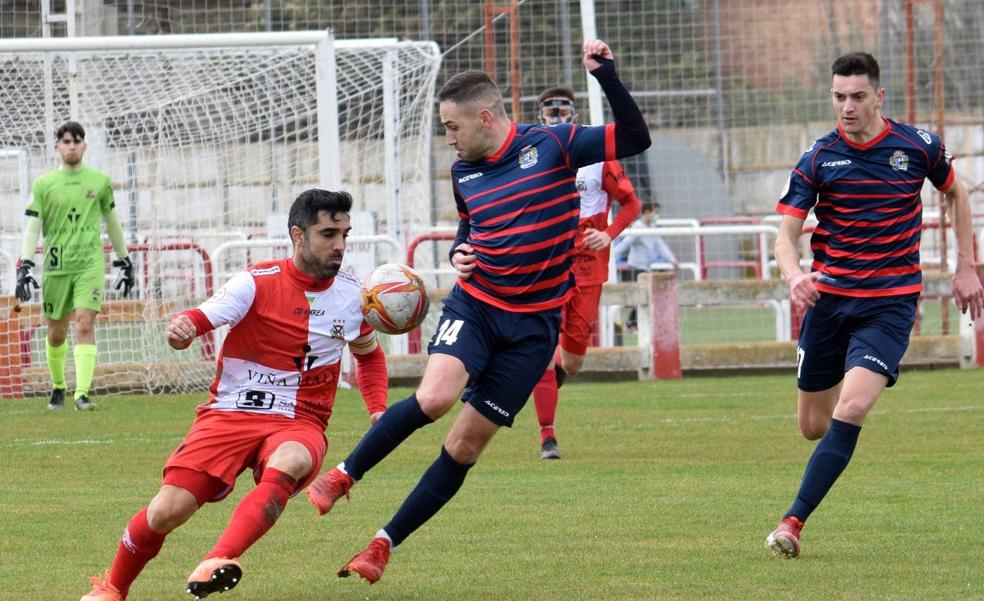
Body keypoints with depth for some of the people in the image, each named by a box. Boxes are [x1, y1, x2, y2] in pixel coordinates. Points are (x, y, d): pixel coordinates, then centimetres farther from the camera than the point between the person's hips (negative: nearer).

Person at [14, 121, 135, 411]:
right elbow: (32, 226, 0)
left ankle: (82, 393, -21)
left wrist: (124, 260, 20)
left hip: (90, 264, -1)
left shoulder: (99, 181, 7)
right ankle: (58, 386, 32)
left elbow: (112, 222, 17)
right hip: (56, 266, 1)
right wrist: (25, 266, -9)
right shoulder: (43, 184, 3)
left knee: (85, 324, -16)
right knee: (56, 332, 9)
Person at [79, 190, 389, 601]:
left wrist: (378, 410, 9)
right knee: (167, 511, -14)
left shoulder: (351, 293, 7)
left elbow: (369, 354, 25)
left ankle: (220, 561, -53)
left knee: (287, 464, -38)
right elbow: (201, 318, -14)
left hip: (298, 424, 1)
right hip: (229, 414, -1)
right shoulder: (258, 283, -5)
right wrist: (182, 326, -39)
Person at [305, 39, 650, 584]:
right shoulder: (463, 173, 8)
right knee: (434, 397, -26)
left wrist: (607, 77, -19)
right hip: (474, 304, 2)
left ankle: (384, 544, 9)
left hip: (533, 324, -2)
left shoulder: (552, 145, -6)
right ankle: (343, 475, -8)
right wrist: (459, 254, 2)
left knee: (466, 444, -1)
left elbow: (635, 139, -8)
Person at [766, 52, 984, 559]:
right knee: (813, 425, 7)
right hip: (828, 300, 2)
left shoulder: (919, 147, -2)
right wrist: (795, 275, -28)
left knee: (850, 409, -22)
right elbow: (786, 234, -6)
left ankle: (793, 522, -20)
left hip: (891, 303, -2)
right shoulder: (817, 159, -3)